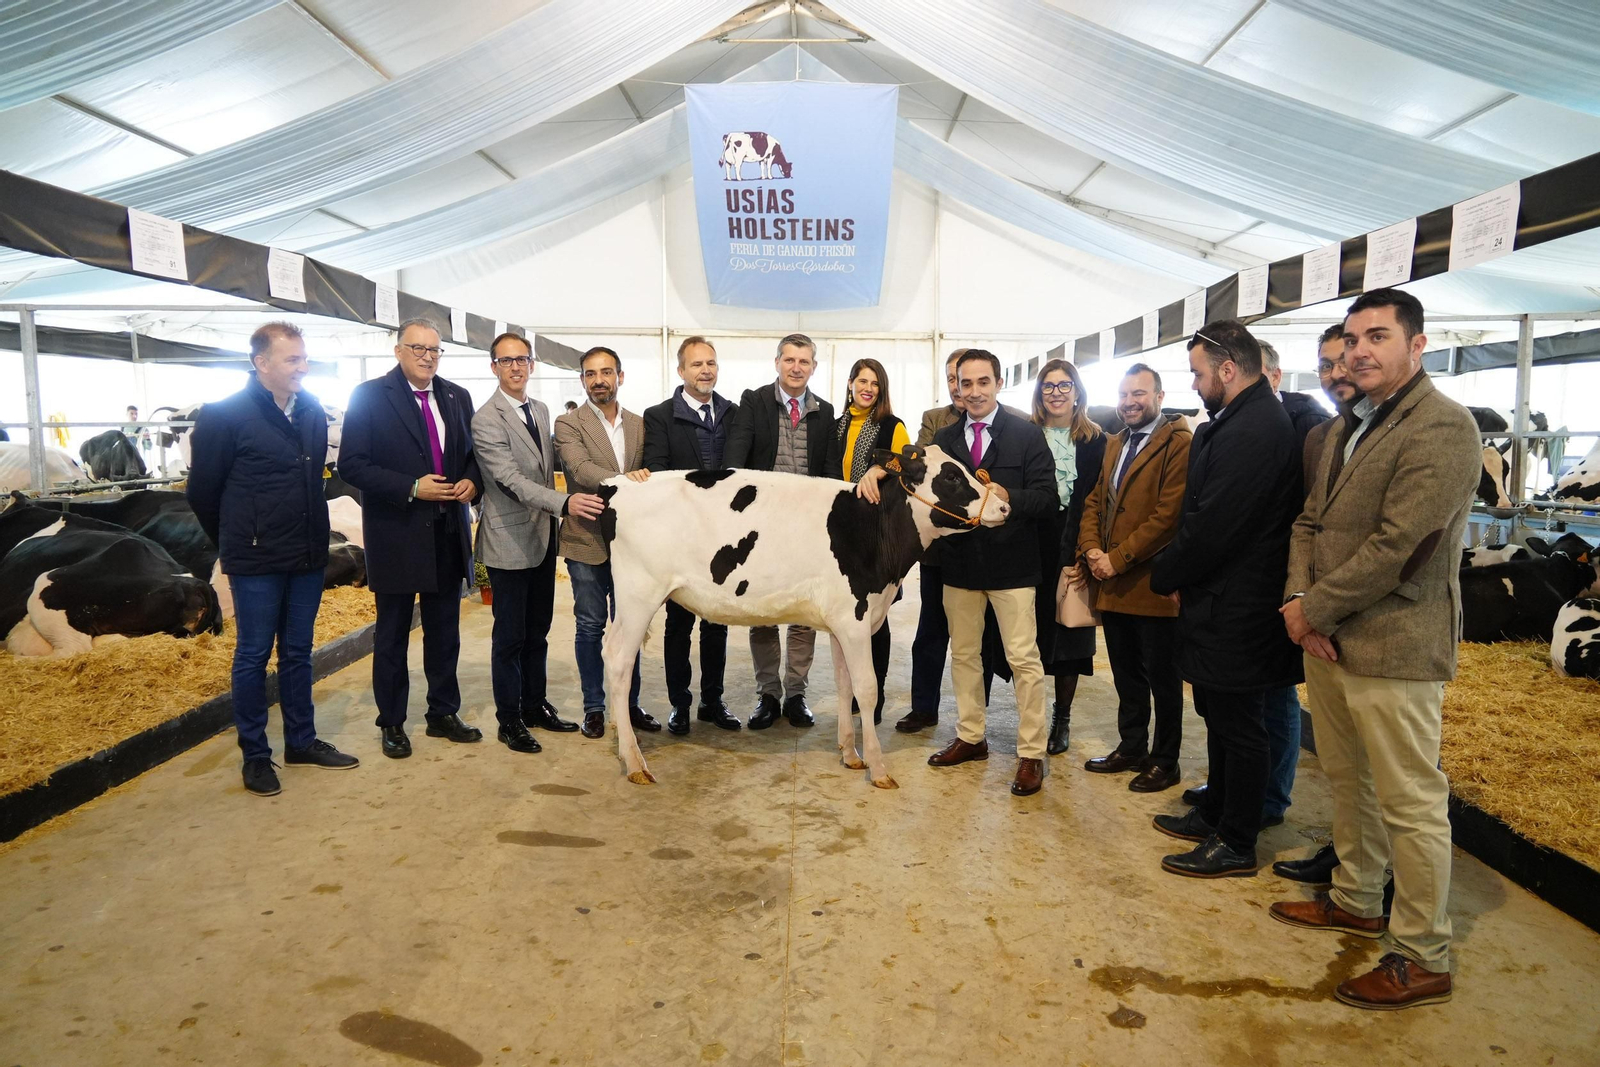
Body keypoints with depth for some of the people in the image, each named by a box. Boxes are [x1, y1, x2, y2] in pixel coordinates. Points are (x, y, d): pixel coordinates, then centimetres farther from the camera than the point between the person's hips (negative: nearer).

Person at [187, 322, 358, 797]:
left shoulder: (313, 412, 5)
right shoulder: (226, 415, -10)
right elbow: (202, 490, -3)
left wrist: (314, 535, 14)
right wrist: (235, 543, 7)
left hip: (308, 557, 5)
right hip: (256, 561, -5)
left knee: (298, 652, 15)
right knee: (254, 656, 5)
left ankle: (301, 742, 27)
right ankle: (255, 756, 17)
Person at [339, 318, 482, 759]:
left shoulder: (457, 397, 8)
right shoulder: (370, 396, -6)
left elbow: (472, 453, 15)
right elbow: (351, 465, -12)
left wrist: (471, 480, -8)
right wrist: (411, 488, -21)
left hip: (448, 535, 4)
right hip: (396, 535, -4)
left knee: (445, 632, 14)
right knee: (392, 635, 9)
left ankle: (444, 713, 28)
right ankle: (392, 723, 23)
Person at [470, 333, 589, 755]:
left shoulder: (541, 411, 11)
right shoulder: (486, 419, -13)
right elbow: (511, 480, -24)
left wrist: (553, 519, 10)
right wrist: (564, 502, -35)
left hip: (543, 538, 7)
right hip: (509, 541, -7)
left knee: (537, 632, 16)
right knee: (510, 637, 3)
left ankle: (535, 705, 29)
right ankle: (509, 721, 15)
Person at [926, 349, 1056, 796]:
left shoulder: (1027, 434, -4)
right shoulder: (944, 438, 8)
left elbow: (1047, 498, -9)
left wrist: (1007, 496, -25)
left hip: (1011, 563, -4)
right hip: (959, 562, 4)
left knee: (1023, 658, -1)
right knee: (963, 653, 14)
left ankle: (1031, 754, 10)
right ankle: (970, 737, 30)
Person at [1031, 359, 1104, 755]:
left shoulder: (1096, 442, 4)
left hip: (1074, 554, 0)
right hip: (1032, 552, 0)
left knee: (1069, 636, 8)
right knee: (1030, 633, 1)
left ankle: (1062, 718, 22)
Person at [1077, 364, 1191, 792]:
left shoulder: (1178, 443, -11)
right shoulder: (1115, 444, 15)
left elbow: (1168, 514, -18)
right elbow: (1095, 501, 15)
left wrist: (1118, 558, -17)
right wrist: (1091, 550, -2)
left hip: (1152, 582, -7)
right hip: (1113, 584, 7)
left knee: (1162, 677, 7)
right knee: (1127, 675, 18)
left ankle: (1165, 761, 21)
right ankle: (1131, 748, 32)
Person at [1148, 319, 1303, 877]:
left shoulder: (1253, 431, -23)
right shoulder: (1245, 420, 10)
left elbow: (1211, 527, -24)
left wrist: (1164, 575, -9)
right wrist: (1177, 572, 3)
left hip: (1234, 613, -10)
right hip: (1227, 604, 10)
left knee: (1238, 727, 4)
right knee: (1223, 720, 22)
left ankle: (1236, 846, 20)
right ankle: (1215, 814, 38)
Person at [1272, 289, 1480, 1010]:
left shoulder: (1442, 427, -14)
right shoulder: (1346, 428, 15)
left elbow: (1396, 545, -21)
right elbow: (1310, 523, 14)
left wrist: (1313, 608, -13)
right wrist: (1298, 601, -2)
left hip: (1393, 647, -8)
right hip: (1327, 640, 9)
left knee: (1411, 804, 2)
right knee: (1348, 782, 21)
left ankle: (1423, 959, 16)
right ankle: (1355, 901, 38)